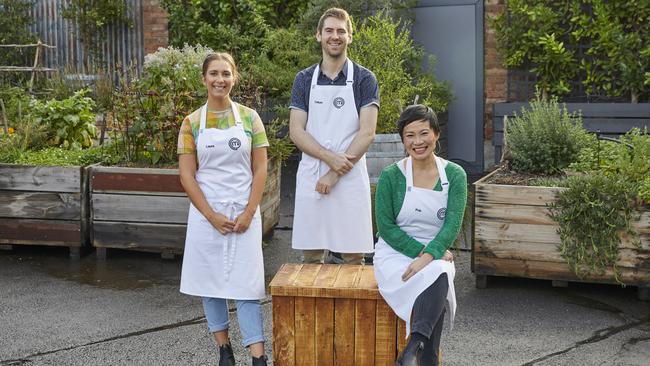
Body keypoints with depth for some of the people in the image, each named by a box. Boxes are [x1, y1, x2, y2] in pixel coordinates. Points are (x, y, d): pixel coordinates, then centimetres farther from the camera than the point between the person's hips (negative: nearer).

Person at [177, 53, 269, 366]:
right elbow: (187, 175, -2)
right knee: (211, 280, 7)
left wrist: (249, 213, -8)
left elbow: (260, 169, 1)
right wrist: (211, 215, -10)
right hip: (206, 214, 1)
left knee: (247, 283, -2)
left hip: (245, 213, -1)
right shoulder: (192, 122, 1)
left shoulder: (249, 117, 2)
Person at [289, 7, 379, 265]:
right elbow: (296, 131, 1)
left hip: (351, 178, -2)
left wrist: (335, 174, -13)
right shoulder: (304, 79, 9)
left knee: (353, 257, 3)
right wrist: (329, 157, -15)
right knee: (311, 256, 7)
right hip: (310, 178, 2)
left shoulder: (364, 79, 2)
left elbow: (367, 133, -5)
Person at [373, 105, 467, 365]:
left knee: (439, 275, -35)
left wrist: (428, 257, -24)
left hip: (437, 255, 2)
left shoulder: (455, 175, 2)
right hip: (395, 254, -2)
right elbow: (385, 227, -4)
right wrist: (420, 250, -16)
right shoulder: (391, 175, -3)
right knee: (436, 279, -33)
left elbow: (453, 224, -8)